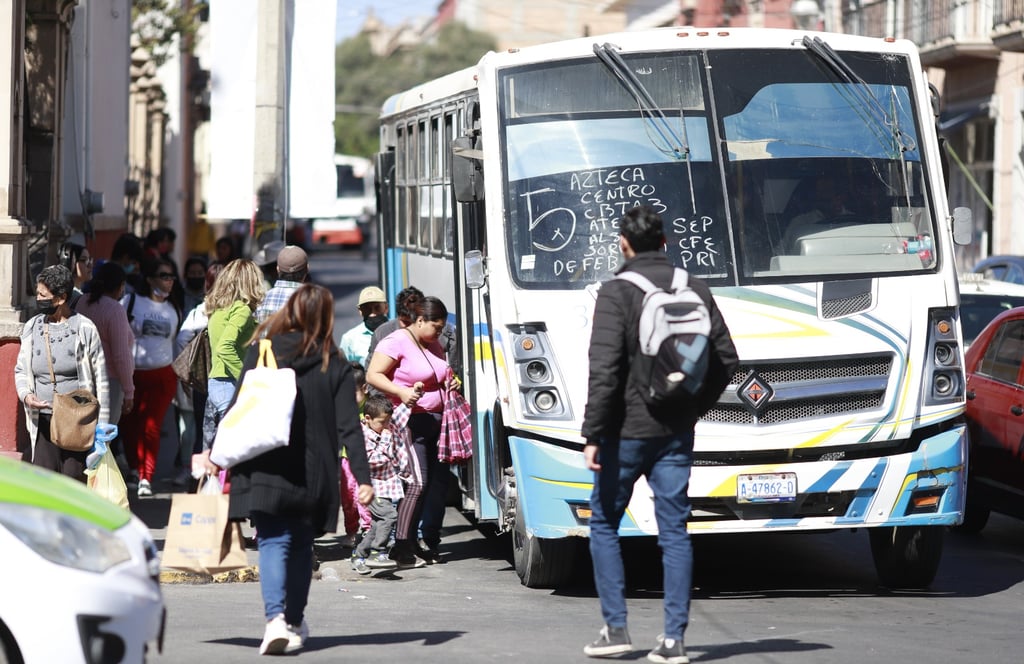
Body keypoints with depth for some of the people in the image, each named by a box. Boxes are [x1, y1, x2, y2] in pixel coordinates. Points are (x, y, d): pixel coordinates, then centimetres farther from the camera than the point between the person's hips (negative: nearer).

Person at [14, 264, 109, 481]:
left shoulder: (85, 329, -2)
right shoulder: (31, 328, 9)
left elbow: (100, 379, 0)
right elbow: (20, 370, 18)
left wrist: (102, 425, -3)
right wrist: (26, 395, -5)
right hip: (43, 421, 3)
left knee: (75, 478, -4)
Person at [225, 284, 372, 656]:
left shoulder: (261, 353, -1)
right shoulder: (334, 365, 0)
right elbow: (348, 428, -4)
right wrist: (363, 478, -5)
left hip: (266, 470, -1)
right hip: (313, 474, 1)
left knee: (273, 542, -5)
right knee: (301, 545, 17)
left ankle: (276, 619, -24)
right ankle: (295, 622, 26)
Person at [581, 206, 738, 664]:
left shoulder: (618, 292, -10)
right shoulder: (695, 290, 6)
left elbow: (604, 369, -16)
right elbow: (726, 358, 9)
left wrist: (593, 434, -13)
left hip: (627, 430, -4)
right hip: (677, 433, 4)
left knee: (604, 524, 11)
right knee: (674, 531, 5)